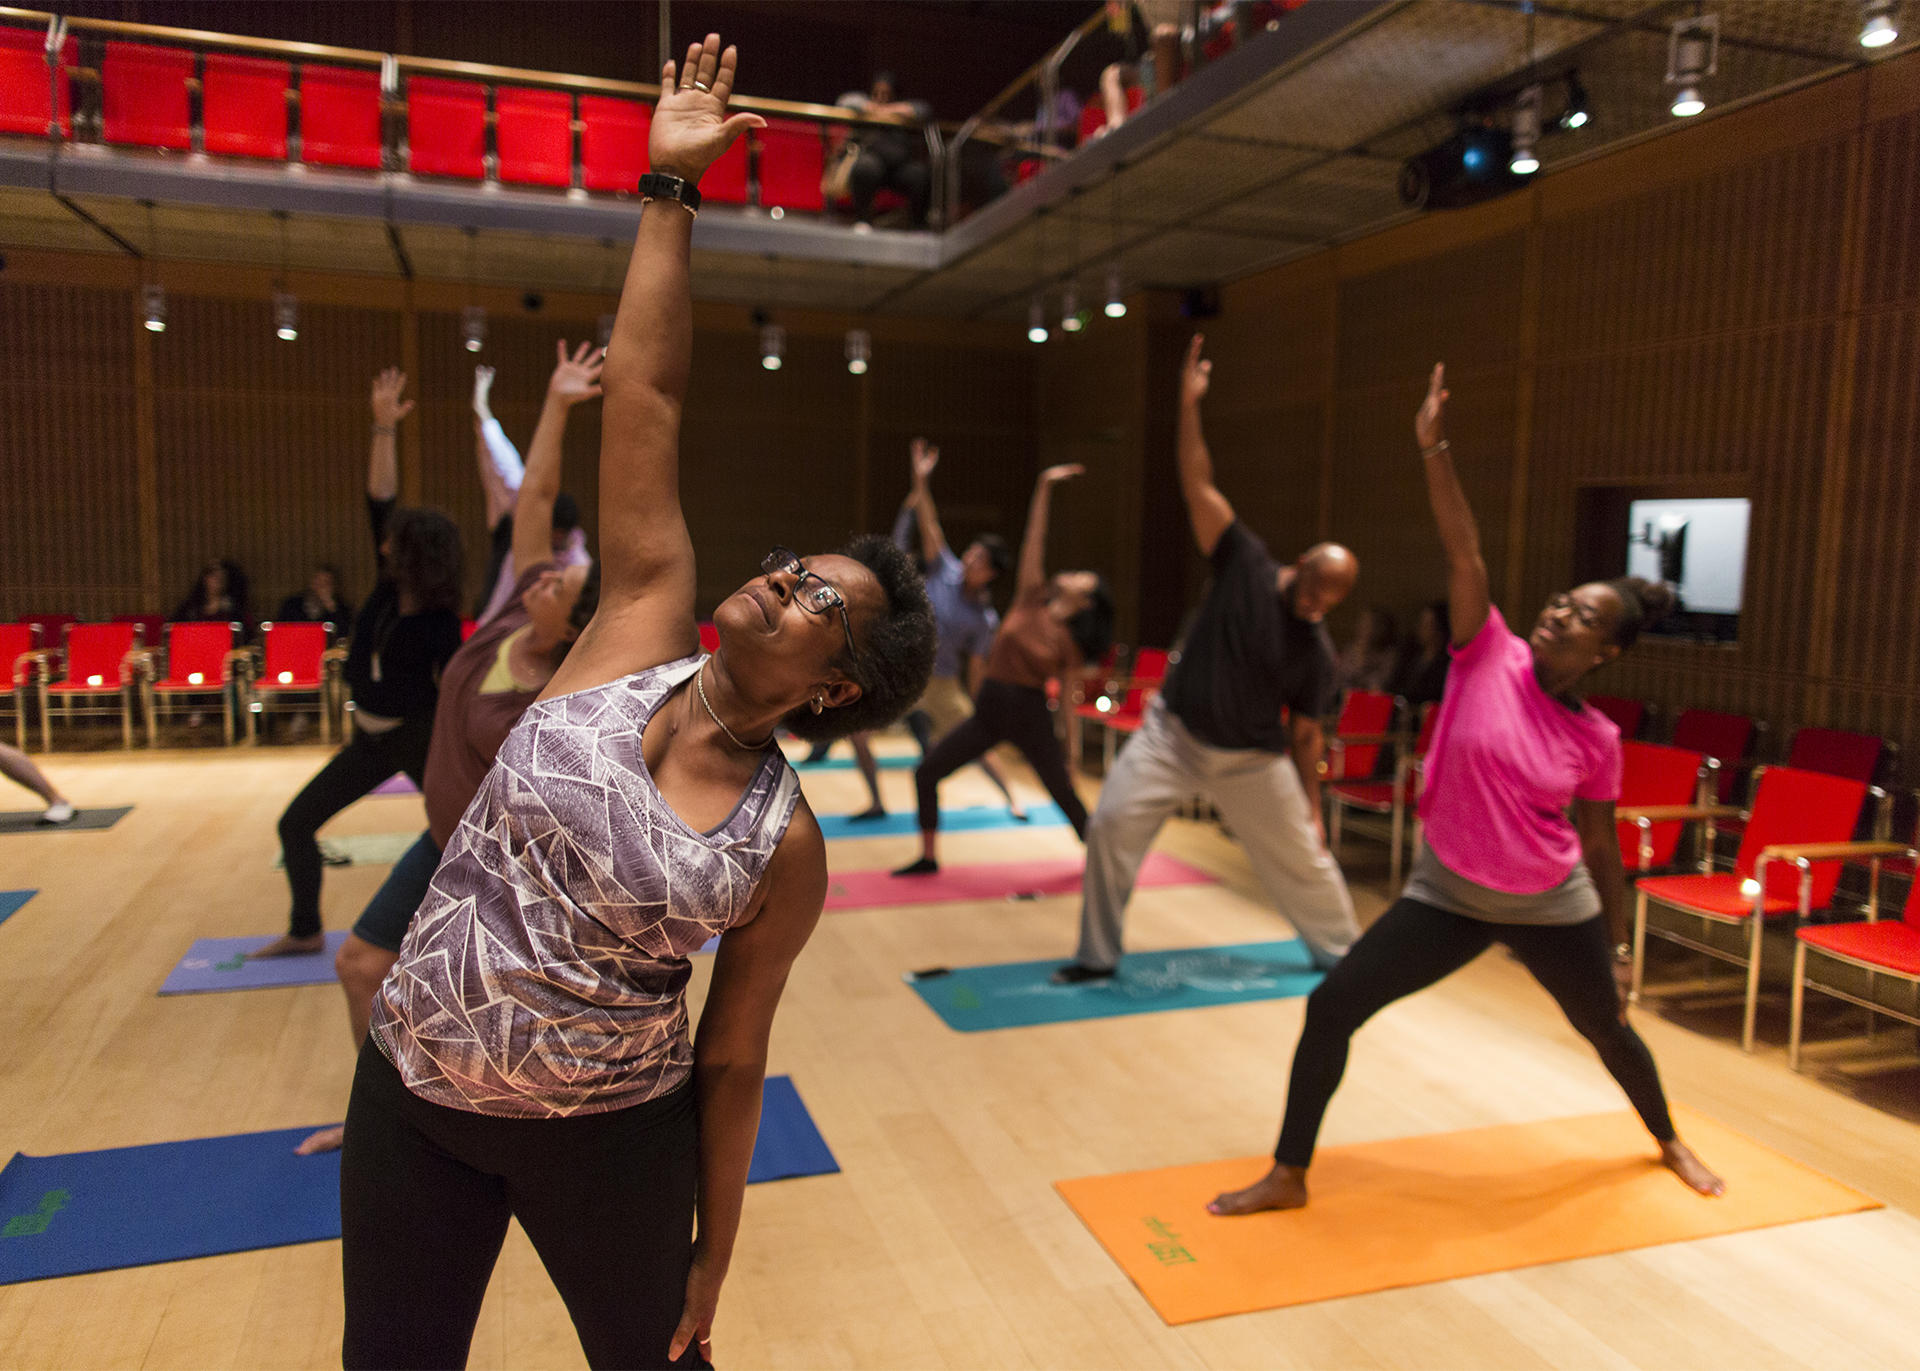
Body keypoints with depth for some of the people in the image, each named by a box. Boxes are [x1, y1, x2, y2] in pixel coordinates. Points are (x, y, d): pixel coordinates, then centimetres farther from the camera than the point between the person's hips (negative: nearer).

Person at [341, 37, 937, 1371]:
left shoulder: (786, 849, -17)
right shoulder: (641, 628, -12)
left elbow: (732, 1057, -7)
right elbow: (645, 392, -14)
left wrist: (715, 1249, -2)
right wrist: (670, 186, -13)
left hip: (609, 1132, -3)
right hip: (409, 1094, 3)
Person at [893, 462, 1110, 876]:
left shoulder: (1070, 645, -3)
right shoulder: (1030, 600, 1)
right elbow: (1033, 542, -3)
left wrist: (1069, 759, 3)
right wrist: (1044, 488, -9)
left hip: (1030, 717, -3)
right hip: (989, 708, 3)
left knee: (1065, 796, 5)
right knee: (926, 772, 0)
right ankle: (929, 858, 14)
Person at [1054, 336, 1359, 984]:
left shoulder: (1317, 653, -6)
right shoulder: (1246, 565, -10)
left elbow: (1305, 735, 3)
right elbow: (1199, 487, -16)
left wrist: (1312, 808, 2)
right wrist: (1189, 406, -25)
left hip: (1253, 760, 1)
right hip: (1173, 733, -1)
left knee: (1303, 858, 10)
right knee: (1112, 823, -14)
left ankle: (1343, 953, 38)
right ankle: (1097, 956, 3)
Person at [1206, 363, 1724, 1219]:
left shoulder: (1596, 740, -9)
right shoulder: (1490, 657, -11)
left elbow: (1600, 848, 3)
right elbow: (1463, 548, -22)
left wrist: (1618, 946, 8)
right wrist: (1434, 448, -30)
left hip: (1552, 910, 1)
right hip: (1447, 896, 0)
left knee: (1608, 1028, 21)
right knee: (1331, 1005, -10)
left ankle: (1669, 1142, 56)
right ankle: (1289, 1176, 6)